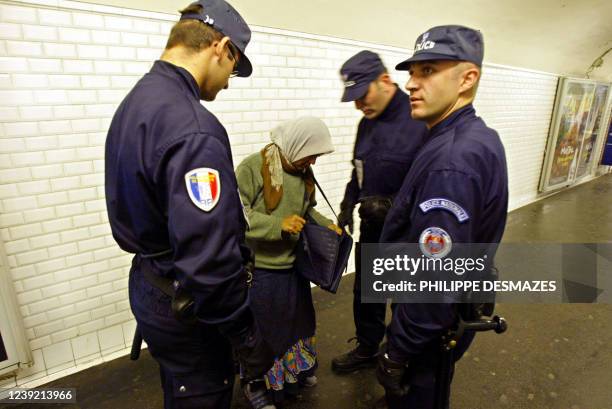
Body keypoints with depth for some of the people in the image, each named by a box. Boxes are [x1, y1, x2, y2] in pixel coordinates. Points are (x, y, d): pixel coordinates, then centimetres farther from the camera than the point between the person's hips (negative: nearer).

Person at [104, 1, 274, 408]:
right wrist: (247, 336, -18)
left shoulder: (135, 102, 4)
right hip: (186, 306, -9)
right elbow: (208, 261, -31)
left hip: (149, 283, 9)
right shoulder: (192, 129, -28)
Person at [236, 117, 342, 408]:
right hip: (261, 270, -6)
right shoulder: (253, 167, -18)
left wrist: (325, 224, 0)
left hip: (294, 265, 7)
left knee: (296, 321, 24)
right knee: (262, 331, 12)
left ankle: (297, 372, 50)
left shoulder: (304, 172, 4)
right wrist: (278, 225, -29)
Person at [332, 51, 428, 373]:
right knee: (365, 293, 21)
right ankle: (366, 349, 45)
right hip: (371, 228, 7)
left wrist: (392, 206, -26)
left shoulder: (421, 122, -21)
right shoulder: (367, 123, 5)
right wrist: (347, 205, 6)